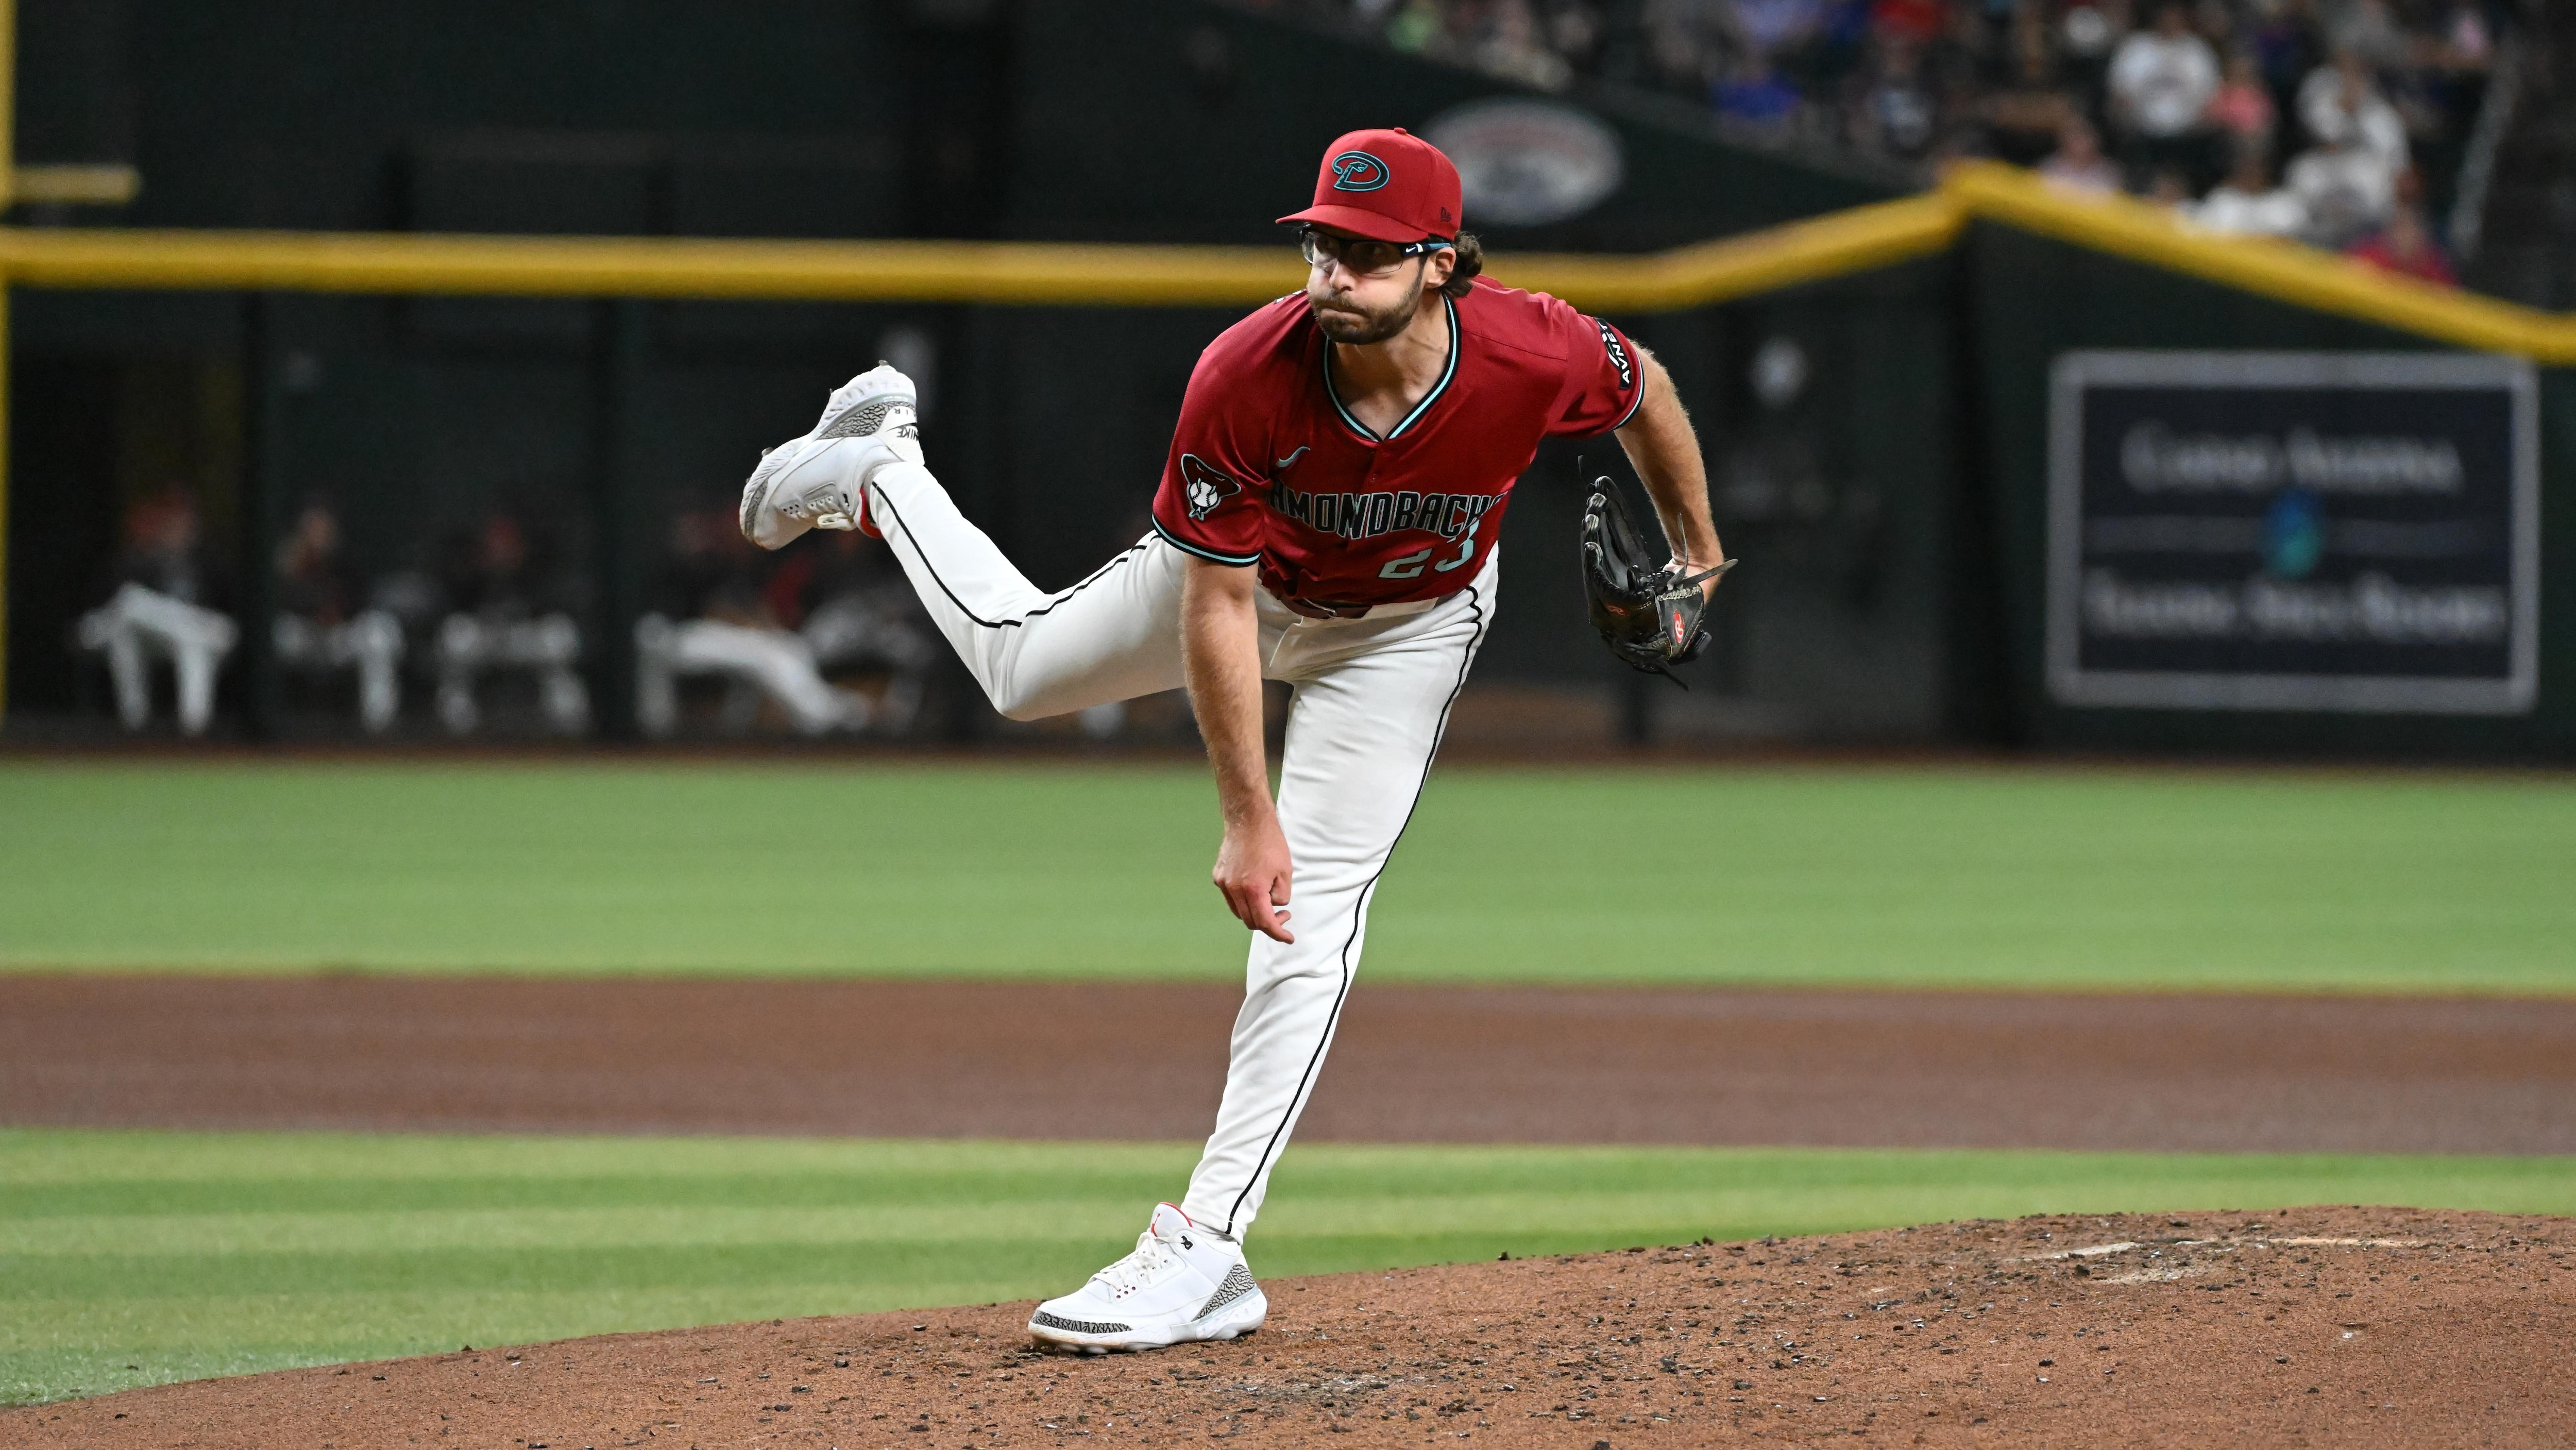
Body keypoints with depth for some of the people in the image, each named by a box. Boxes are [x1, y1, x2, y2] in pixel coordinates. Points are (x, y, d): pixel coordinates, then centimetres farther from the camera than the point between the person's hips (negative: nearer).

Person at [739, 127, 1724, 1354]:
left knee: (1314, 912, -10)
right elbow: (1217, 610, -29)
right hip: (1251, 576, 0)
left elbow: (1643, 386, -12)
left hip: (1410, 624, 0)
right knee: (1022, 663, 21)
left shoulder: (1536, 358, -38)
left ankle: (1203, 1250, -9)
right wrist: (1246, 820, -27)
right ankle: (879, 471, 50)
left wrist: (1697, 551, 2)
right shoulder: (1246, 380, -39)